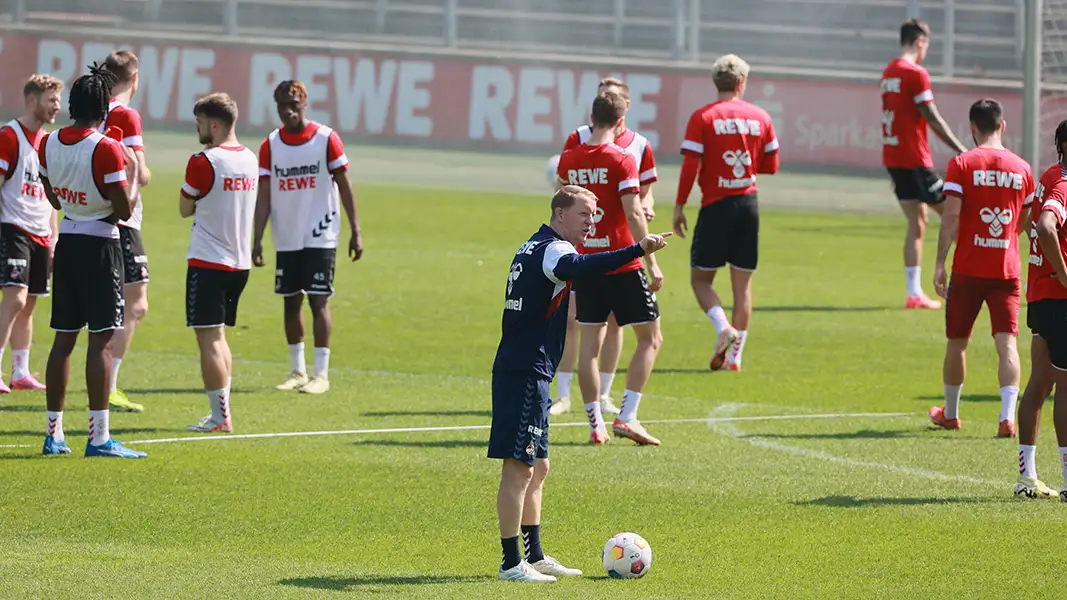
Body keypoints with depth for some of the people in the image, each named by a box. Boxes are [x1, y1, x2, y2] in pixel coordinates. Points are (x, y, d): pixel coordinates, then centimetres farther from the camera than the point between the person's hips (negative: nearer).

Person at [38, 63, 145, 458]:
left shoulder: (48, 144, 3)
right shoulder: (106, 149, -18)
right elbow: (124, 210, -15)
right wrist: (132, 174, 1)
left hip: (66, 240, 6)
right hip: (100, 244, -6)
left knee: (63, 338, 12)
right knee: (101, 340, -6)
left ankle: (54, 432, 14)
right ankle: (99, 437, -9)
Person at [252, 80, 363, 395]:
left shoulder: (326, 139, -5)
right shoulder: (270, 146, 2)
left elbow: (344, 186, -1)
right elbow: (264, 197, 1)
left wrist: (355, 231, -4)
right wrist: (258, 240, -6)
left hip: (320, 237, -3)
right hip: (286, 238, 3)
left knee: (318, 300, -7)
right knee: (291, 301, 8)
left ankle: (321, 374, -3)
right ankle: (297, 371, 19)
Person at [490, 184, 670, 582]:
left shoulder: (534, 248, 18)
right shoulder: (552, 250, -14)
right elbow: (581, 267, -36)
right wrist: (638, 250, -43)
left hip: (517, 368, 11)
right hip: (526, 373, -11)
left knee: (537, 468, 16)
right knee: (519, 467, -8)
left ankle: (534, 556, 22)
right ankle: (512, 563, -7)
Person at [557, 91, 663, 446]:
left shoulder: (568, 160, 4)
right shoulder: (621, 160, -12)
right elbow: (633, 214, -17)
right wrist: (652, 262, -15)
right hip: (622, 264, -5)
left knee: (590, 341, 8)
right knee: (650, 338, 5)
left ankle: (595, 424, 6)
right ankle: (626, 416, -5)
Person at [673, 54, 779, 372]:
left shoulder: (702, 118, -7)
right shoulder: (760, 117, 3)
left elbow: (690, 166, -11)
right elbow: (771, 166, 9)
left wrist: (679, 206, -3)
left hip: (715, 206, -3)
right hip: (748, 204, 3)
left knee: (701, 278, 8)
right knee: (743, 284, 9)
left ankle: (723, 327, -17)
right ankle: (734, 355, 8)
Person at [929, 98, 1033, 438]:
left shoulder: (962, 164, -6)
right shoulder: (1021, 168, 4)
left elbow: (950, 217, -13)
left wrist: (940, 263, -9)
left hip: (968, 269, -2)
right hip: (1007, 270, 2)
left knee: (956, 343, 14)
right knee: (1007, 343, -3)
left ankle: (950, 413, 27)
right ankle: (1008, 416, -19)